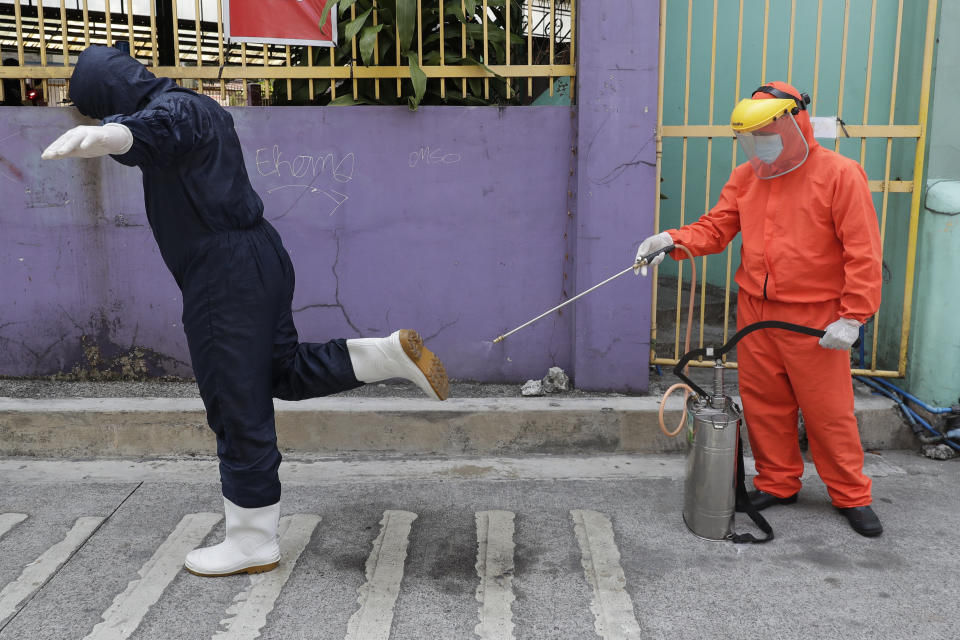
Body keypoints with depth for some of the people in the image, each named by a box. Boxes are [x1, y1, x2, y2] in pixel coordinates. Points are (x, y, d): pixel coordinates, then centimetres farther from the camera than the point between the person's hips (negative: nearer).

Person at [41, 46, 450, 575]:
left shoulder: (174, 110, -11)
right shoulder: (199, 108, 19)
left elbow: (146, 132, -38)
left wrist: (101, 138, -59)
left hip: (224, 275, -10)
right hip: (259, 258, 10)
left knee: (238, 412, -1)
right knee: (288, 373, 21)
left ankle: (252, 543, 12)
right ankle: (393, 352, 9)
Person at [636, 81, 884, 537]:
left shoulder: (840, 175, -9)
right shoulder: (746, 178, 7)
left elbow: (864, 252, -11)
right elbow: (715, 228, 4)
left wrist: (853, 316, -14)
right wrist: (673, 240, -16)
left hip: (814, 321, -5)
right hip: (754, 312, 5)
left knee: (829, 410, 4)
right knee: (765, 405, 12)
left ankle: (852, 496, 22)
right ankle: (778, 483, 30)